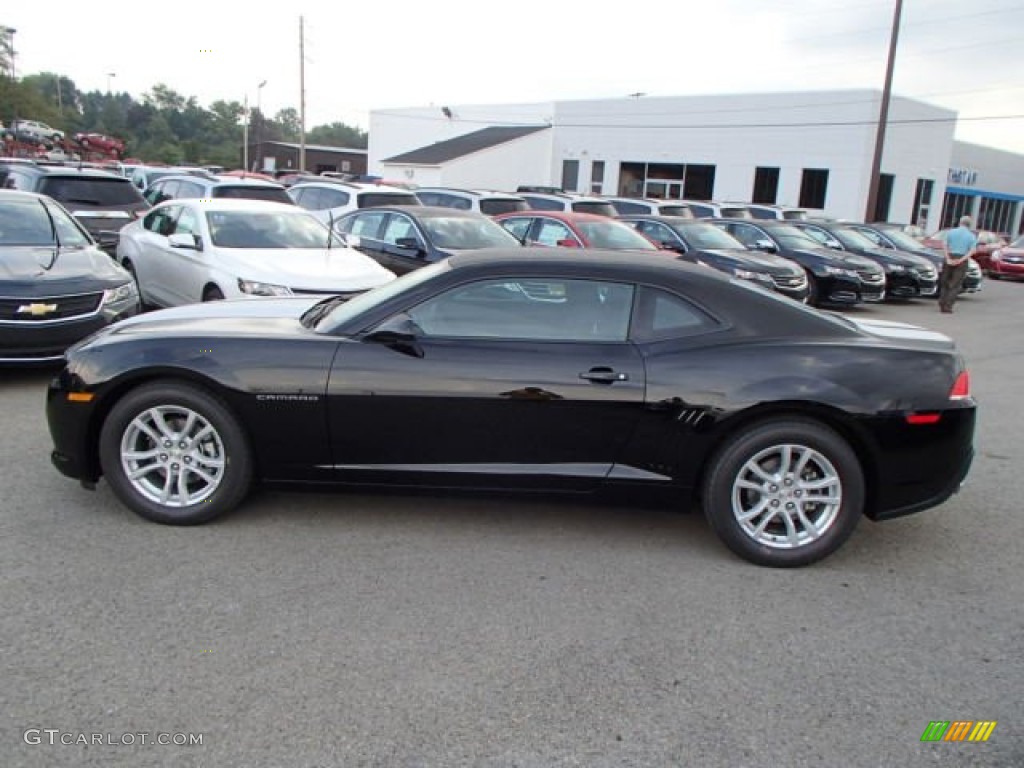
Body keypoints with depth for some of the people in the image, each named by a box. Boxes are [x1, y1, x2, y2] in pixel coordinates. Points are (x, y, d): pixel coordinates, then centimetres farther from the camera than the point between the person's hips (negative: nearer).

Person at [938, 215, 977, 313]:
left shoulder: (951, 232, 5)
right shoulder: (972, 236, 3)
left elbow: (945, 245, -7)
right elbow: (972, 251, -9)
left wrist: (948, 259, -13)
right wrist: (960, 261, -15)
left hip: (950, 259, 1)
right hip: (962, 261, -1)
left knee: (944, 282, 12)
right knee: (955, 285, 2)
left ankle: (942, 305, 7)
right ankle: (948, 306, -6)